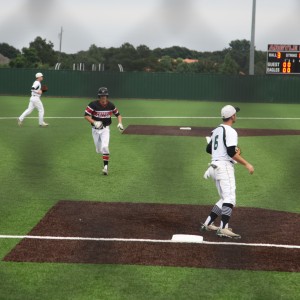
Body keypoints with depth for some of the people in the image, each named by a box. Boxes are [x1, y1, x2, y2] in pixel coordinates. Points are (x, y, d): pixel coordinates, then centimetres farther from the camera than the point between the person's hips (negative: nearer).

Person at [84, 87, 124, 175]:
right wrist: (94, 122, -30)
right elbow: (86, 115, -15)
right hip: (95, 129, 0)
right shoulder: (93, 105, -15)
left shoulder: (111, 105, -6)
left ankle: (106, 167, -16)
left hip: (105, 129, 0)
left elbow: (118, 114, 8)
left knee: (104, 147, -21)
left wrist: (120, 123, -10)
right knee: (99, 150, 9)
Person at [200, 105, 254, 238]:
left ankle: (208, 224, 17)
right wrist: (246, 164, -15)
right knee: (230, 198, -14)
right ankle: (223, 229, -24)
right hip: (225, 166, -9)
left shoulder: (216, 130, 16)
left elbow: (209, 149, 22)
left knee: (225, 199, 17)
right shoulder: (230, 131, -11)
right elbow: (231, 152, -19)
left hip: (215, 166, 9)